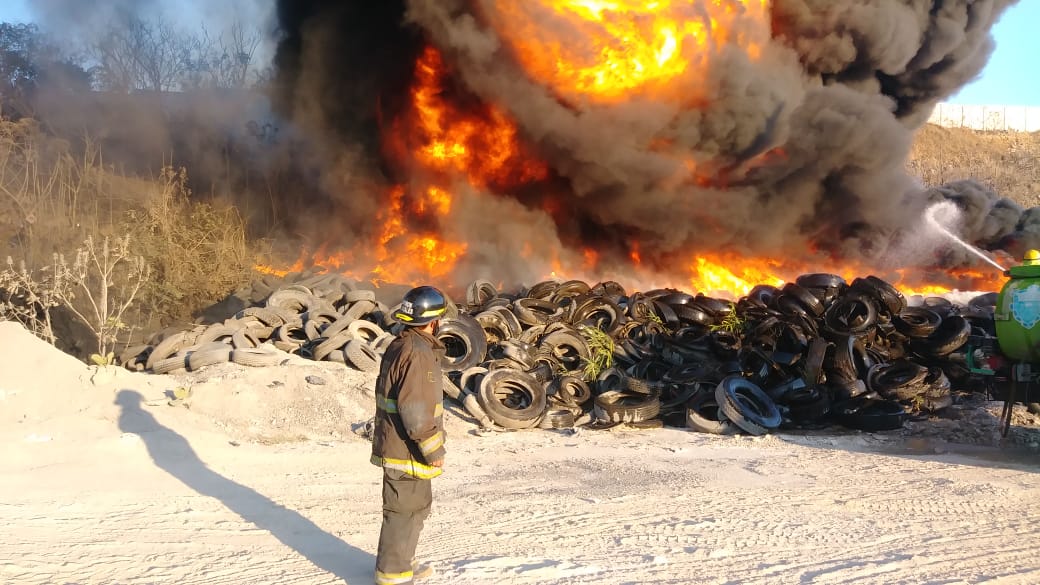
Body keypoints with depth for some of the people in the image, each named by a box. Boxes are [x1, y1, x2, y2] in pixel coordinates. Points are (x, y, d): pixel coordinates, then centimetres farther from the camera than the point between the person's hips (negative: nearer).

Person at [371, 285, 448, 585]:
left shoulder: (399, 346, 10)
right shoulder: (417, 353, -22)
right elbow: (415, 411, -26)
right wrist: (434, 450, -17)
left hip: (396, 444, 10)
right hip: (408, 451, -10)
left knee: (416, 506, 22)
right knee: (405, 511, 1)